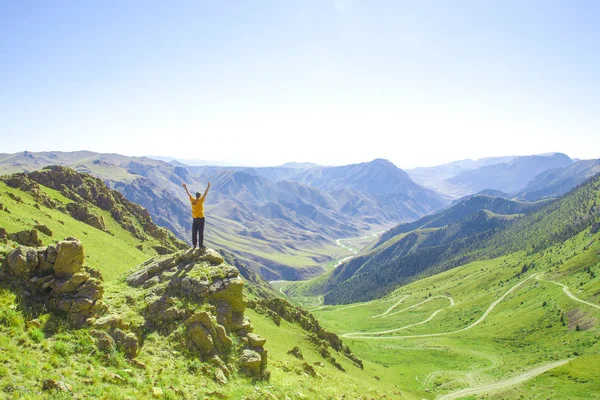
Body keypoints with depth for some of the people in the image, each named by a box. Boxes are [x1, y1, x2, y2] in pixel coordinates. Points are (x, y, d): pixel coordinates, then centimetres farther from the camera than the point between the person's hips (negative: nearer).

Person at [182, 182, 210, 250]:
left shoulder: (192, 200, 0)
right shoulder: (200, 200, -13)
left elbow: (189, 193, 11)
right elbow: (205, 193, -16)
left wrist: (185, 187, 22)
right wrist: (208, 186, -13)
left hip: (195, 218, 5)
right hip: (201, 218, -5)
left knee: (194, 232, 11)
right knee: (200, 232, -3)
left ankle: (194, 244, 16)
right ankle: (200, 245, -2)